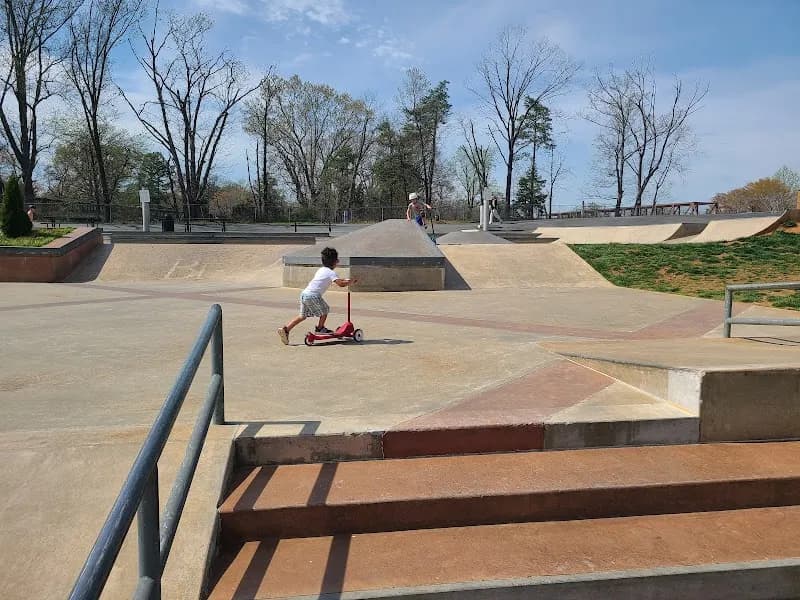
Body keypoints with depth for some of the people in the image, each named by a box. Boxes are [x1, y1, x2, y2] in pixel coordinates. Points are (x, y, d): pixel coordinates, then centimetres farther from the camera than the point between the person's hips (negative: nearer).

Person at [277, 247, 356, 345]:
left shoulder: (321, 270, 24)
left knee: (302, 315, 13)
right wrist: (350, 282, 1)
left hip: (304, 293, 8)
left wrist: (345, 280, 38)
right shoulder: (331, 272, -2)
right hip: (313, 296, -8)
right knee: (325, 310, 15)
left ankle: (285, 329, 2)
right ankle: (320, 328, 28)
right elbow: (340, 284, -15)